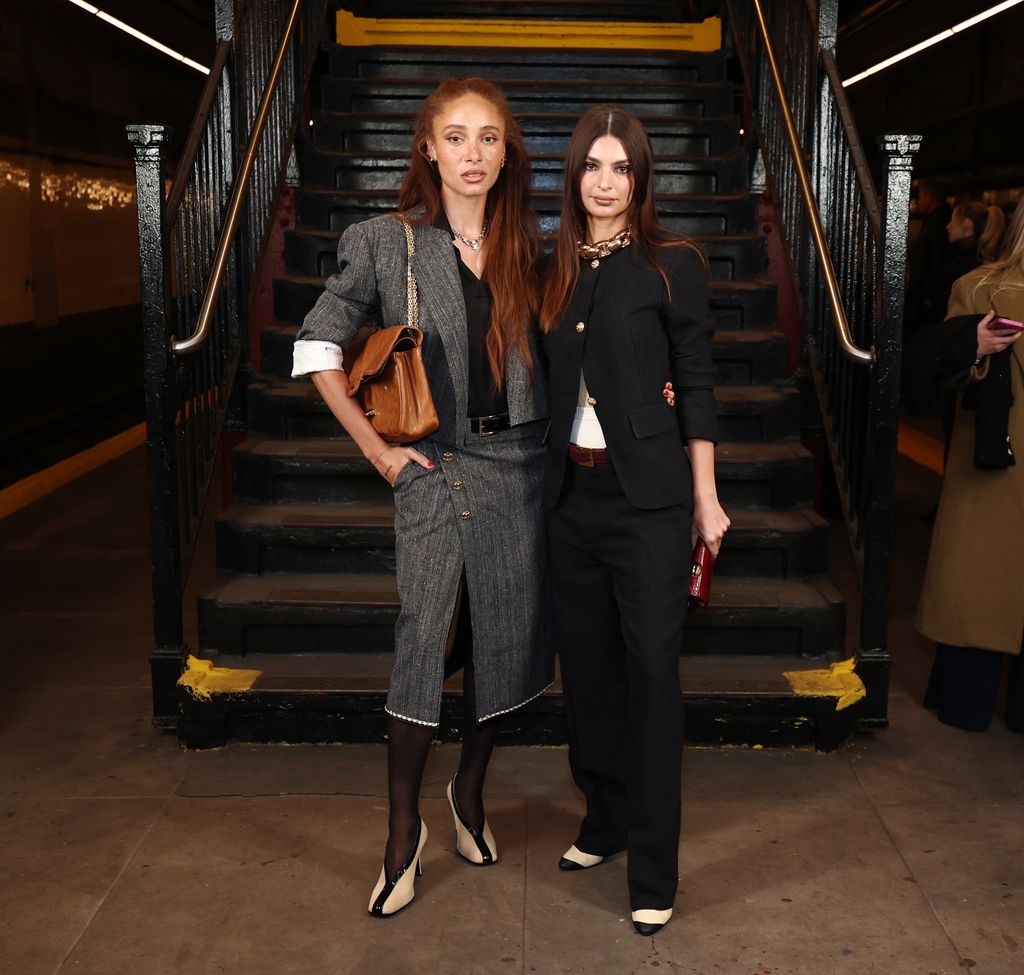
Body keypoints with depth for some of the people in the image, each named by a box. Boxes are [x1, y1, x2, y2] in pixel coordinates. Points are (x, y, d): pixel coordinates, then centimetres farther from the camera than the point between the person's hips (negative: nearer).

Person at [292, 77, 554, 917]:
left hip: (519, 461, 4)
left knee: (505, 635, 10)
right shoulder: (385, 242, -3)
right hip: (434, 464, -3)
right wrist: (376, 448, -5)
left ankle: (471, 790, 31)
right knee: (424, 639, -7)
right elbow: (318, 348, -1)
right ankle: (404, 829, 9)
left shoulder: (527, 245, 6)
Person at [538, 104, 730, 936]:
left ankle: (653, 868, 9)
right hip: (572, 492, 5)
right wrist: (551, 476, 9)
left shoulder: (672, 264, -3)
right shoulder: (558, 269, 10)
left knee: (651, 670, -1)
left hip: (647, 494, -5)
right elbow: (556, 384, 12)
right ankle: (605, 819, 31)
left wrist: (706, 497, -6)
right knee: (588, 661, 12)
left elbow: (696, 385, -4)